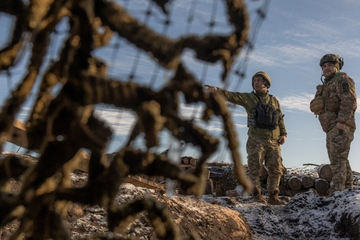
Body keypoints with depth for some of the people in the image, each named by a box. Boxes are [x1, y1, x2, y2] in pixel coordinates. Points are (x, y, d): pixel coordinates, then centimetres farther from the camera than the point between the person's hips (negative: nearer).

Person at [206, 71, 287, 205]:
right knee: (255, 169, -5)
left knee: (276, 170, 4)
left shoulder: (274, 101, 15)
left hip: (274, 142, 3)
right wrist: (217, 90, -25)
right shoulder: (249, 98, 5)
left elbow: (280, 119, 18)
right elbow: (232, 96, -9)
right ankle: (257, 195, 6)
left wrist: (283, 134, 4)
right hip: (256, 140, -3)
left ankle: (273, 197, 15)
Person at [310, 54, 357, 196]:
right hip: (332, 129, 10)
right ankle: (347, 188, 20)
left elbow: (349, 101, -17)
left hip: (340, 127, -10)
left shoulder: (342, 80, -2)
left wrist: (341, 121, -24)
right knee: (341, 160, 13)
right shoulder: (327, 85, 27)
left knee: (337, 158, -17)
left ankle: (337, 190, -21)